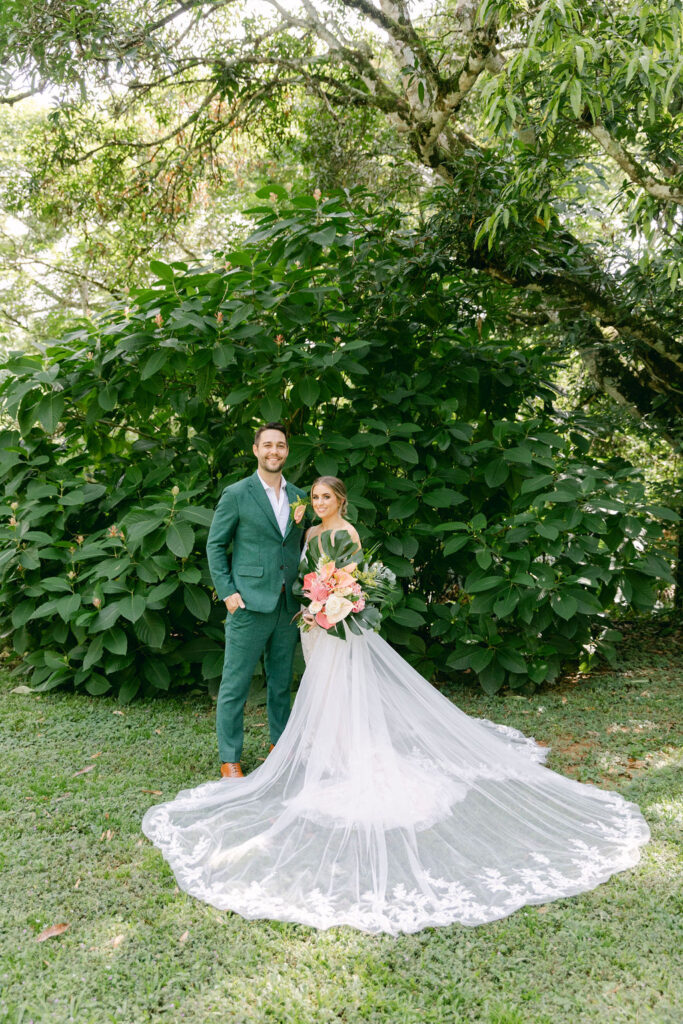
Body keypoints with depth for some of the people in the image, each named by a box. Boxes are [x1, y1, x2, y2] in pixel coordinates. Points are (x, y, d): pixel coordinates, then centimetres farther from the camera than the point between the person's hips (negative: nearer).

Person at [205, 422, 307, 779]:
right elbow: (215, 545, -1)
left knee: (282, 682, 16)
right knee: (235, 684, 2)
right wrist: (227, 591, -9)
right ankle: (229, 759, 14)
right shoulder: (236, 494, -3)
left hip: (288, 605, 5)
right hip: (249, 603, -5)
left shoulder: (298, 497, 11)